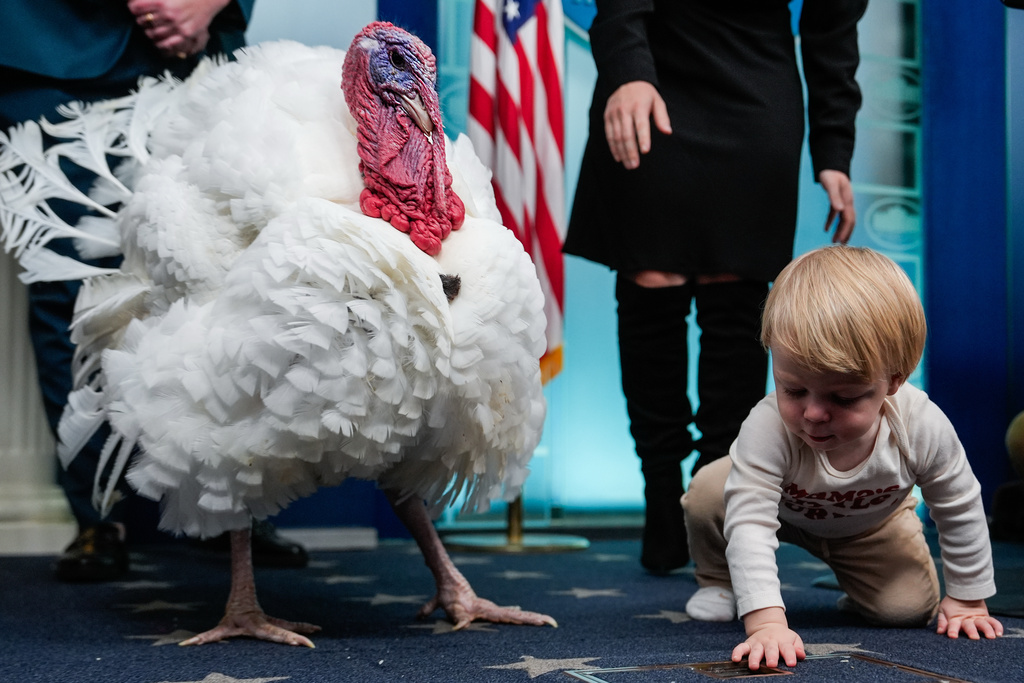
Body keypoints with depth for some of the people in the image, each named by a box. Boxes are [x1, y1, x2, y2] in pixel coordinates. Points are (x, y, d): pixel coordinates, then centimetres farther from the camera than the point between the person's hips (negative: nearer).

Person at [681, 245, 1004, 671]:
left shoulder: (923, 428, -38)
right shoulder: (768, 428, -47)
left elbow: (960, 508, -20)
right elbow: (749, 523, -51)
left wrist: (967, 597, -10)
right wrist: (765, 621, -62)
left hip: (869, 524, 2)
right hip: (783, 510, -2)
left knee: (911, 608, -13)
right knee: (709, 491, -28)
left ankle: (860, 591, 23)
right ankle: (718, 582, 2)